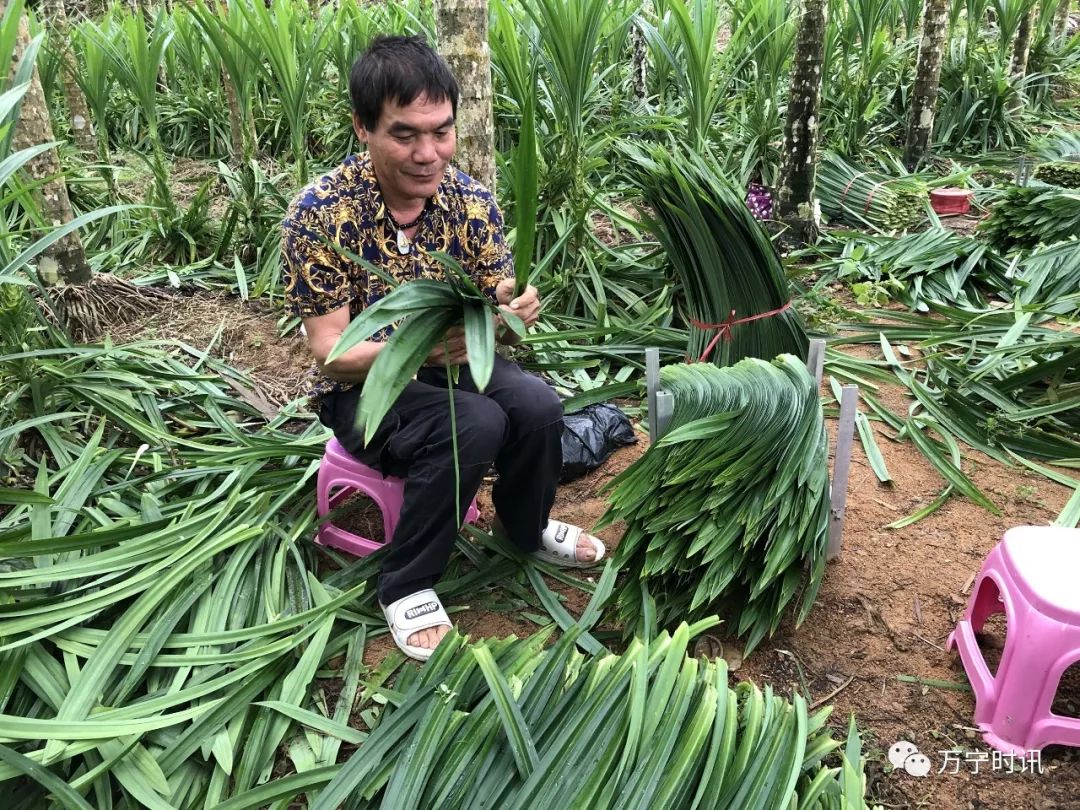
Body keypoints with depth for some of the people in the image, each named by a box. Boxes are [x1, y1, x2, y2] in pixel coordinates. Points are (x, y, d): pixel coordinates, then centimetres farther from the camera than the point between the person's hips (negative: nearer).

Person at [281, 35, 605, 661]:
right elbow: (331, 354, -21)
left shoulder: (470, 199, -10)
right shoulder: (320, 215, -22)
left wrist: (511, 313, -32)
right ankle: (406, 586, -9)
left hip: (455, 364, 4)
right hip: (363, 385, -4)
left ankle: (525, 526, 10)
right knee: (475, 426, -31)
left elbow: (498, 307, -6)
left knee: (538, 406, -23)